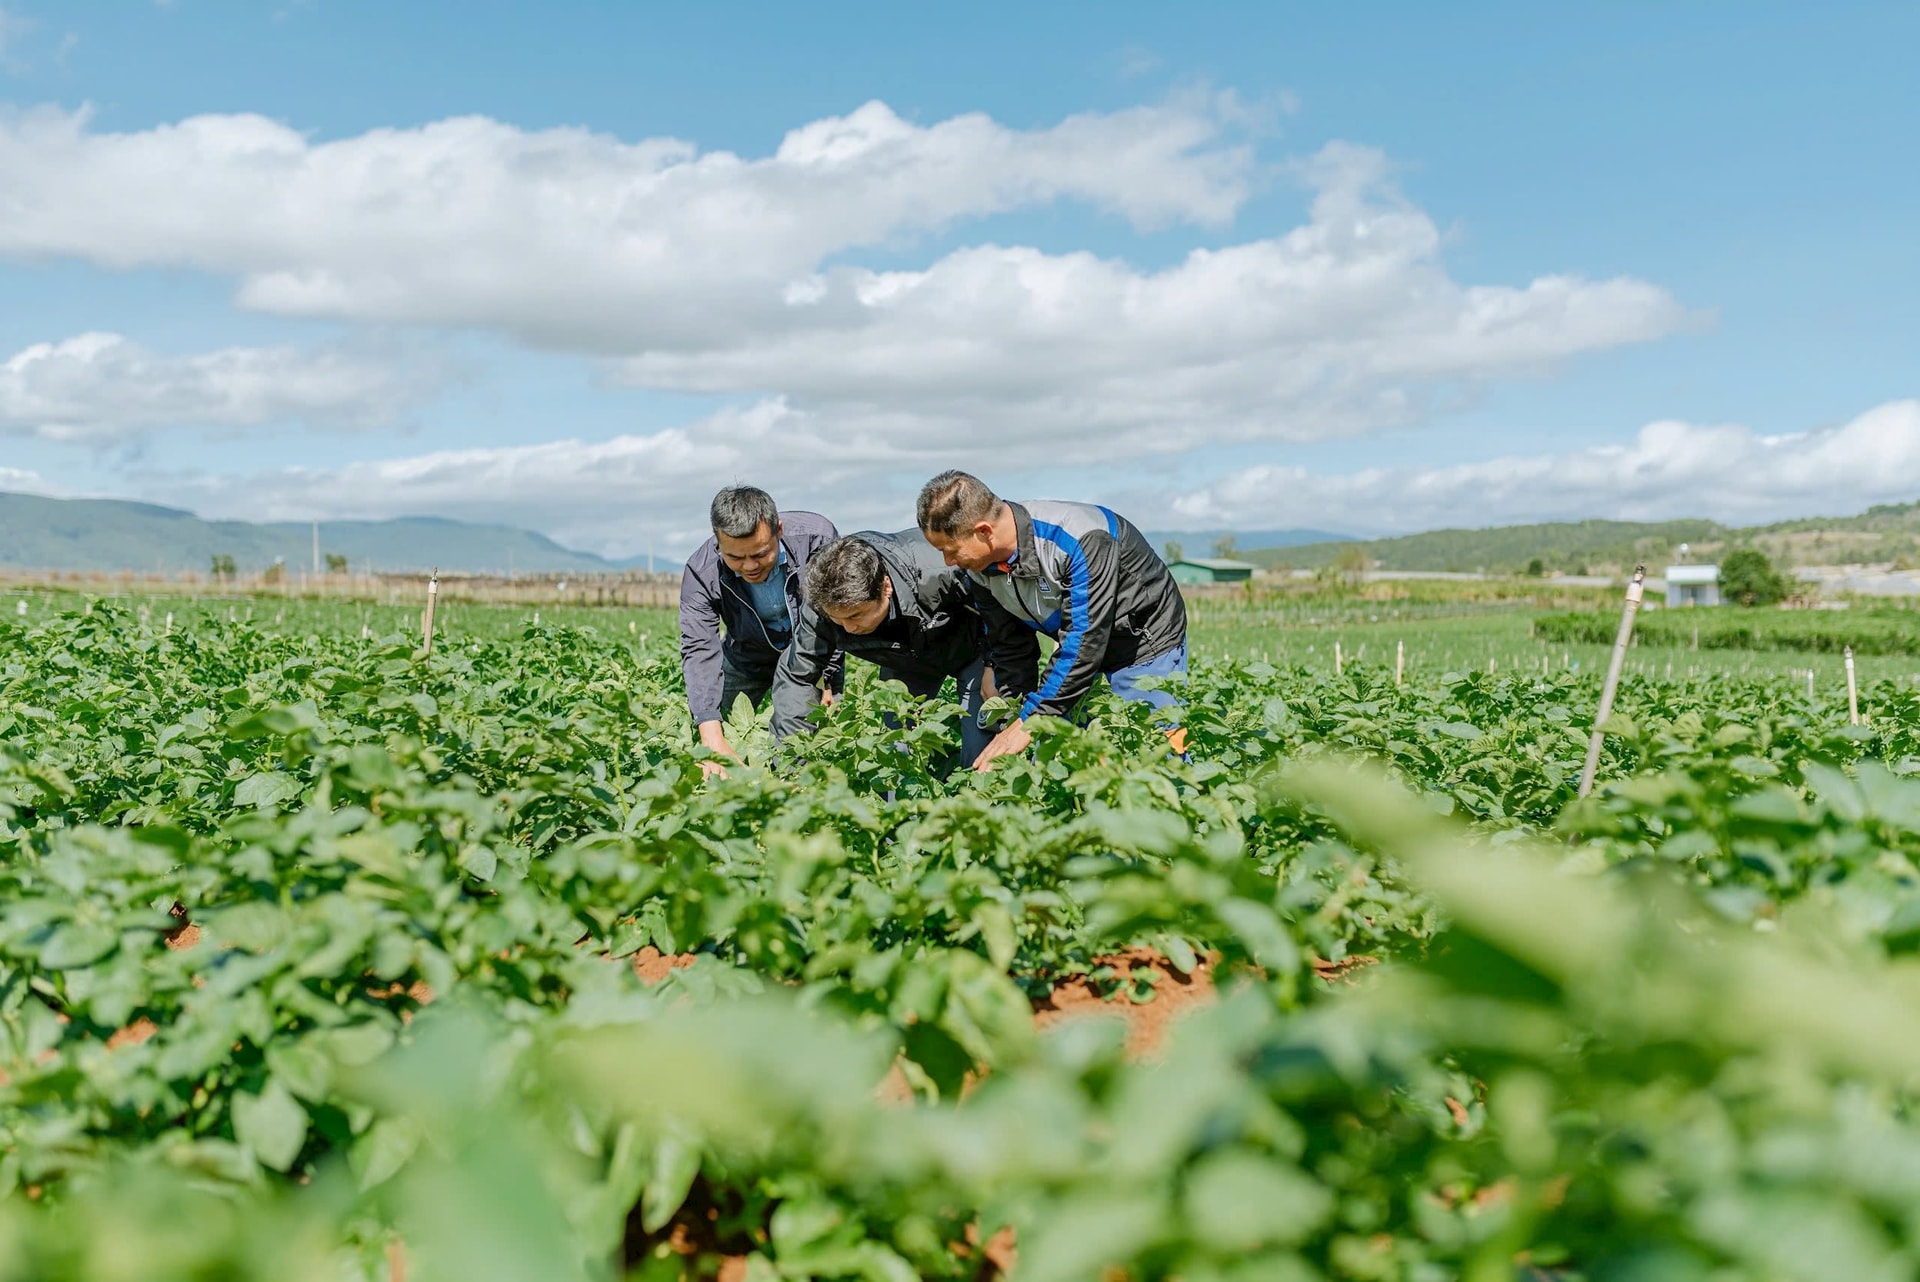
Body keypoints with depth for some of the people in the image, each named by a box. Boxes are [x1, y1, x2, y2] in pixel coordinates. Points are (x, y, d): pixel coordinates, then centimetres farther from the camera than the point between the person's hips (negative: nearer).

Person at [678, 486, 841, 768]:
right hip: (748, 657, 1)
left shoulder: (816, 537, -32)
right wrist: (713, 740, -46)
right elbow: (699, 651, -35)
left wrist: (832, 681, -21)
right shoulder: (701, 572, -29)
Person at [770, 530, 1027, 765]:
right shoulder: (824, 604, -30)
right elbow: (794, 678, -21)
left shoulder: (939, 571, -43)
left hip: (971, 646, -3)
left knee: (981, 752, -11)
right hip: (907, 662, 4)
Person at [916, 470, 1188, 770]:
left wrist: (1030, 721, -33)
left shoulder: (1080, 540, -36)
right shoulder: (980, 566, -12)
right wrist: (1012, 721, -12)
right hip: (1082, 655, 7)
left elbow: (1083, 641, -36)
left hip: (1148, 642, -6)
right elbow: (1008, 646, -2)